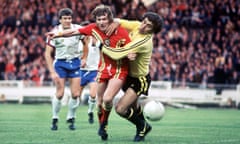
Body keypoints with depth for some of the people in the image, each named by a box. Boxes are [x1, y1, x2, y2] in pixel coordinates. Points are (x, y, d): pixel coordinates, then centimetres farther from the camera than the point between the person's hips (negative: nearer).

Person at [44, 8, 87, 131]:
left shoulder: (78, 29, -11)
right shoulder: (55, 32, -16)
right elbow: (48, 54, -15)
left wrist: (84, 58, 9)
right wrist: (52, 72, -21)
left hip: (75, 63, 2)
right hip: (60, 63, -2)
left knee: (75, 94, -4)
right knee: (60, 93, -10)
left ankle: (71, 119, 14)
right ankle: (55, 119, 6)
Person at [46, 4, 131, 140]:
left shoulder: (121, 32, -19)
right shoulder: (94, 28, -8)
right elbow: (75, 32, 4)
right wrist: (58, 34, 3)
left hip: (119, 69, -4)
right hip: (104, 68, 4)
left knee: (107, 99, -22)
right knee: (100, 102, 7)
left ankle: (104, 125, 5)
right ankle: (101, 126, 33)